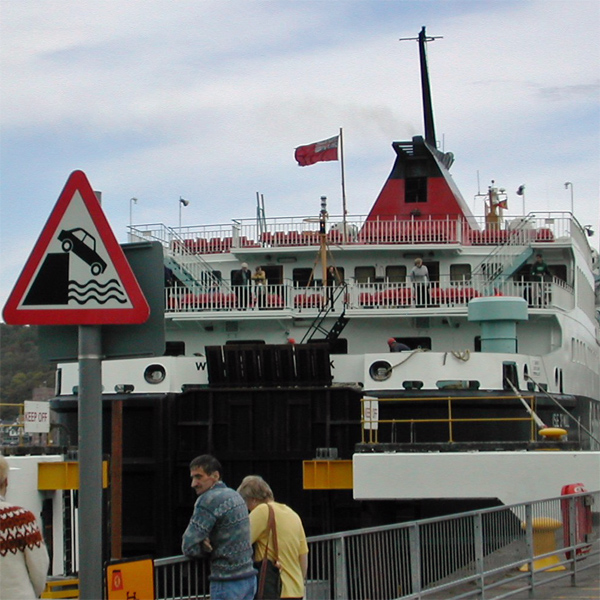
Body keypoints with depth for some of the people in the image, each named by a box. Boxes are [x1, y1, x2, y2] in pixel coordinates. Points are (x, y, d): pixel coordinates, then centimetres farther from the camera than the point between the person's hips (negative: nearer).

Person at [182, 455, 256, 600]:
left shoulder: (208, 500, -14)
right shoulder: (234, 495, 15)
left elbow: (189, 547, -15)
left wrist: (206, 548, 4)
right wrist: (208, 545, 1)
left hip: (227, 582, -9)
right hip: (249, 577, 9)